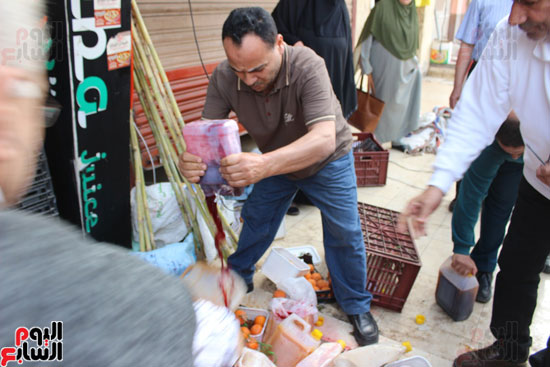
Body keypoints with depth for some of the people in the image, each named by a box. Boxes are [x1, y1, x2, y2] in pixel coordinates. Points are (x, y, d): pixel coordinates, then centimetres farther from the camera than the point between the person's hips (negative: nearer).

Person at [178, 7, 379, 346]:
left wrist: (264, 165, -66)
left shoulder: (307, 66, -38)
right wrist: (191, 160, -52)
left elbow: (324, 139, -49)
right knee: (255, 223, 12)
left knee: (345, 233, 0)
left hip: (327, 161, -3)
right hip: (274, 162, 3)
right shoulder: (224, 78, -25)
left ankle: (357, 306, 24)